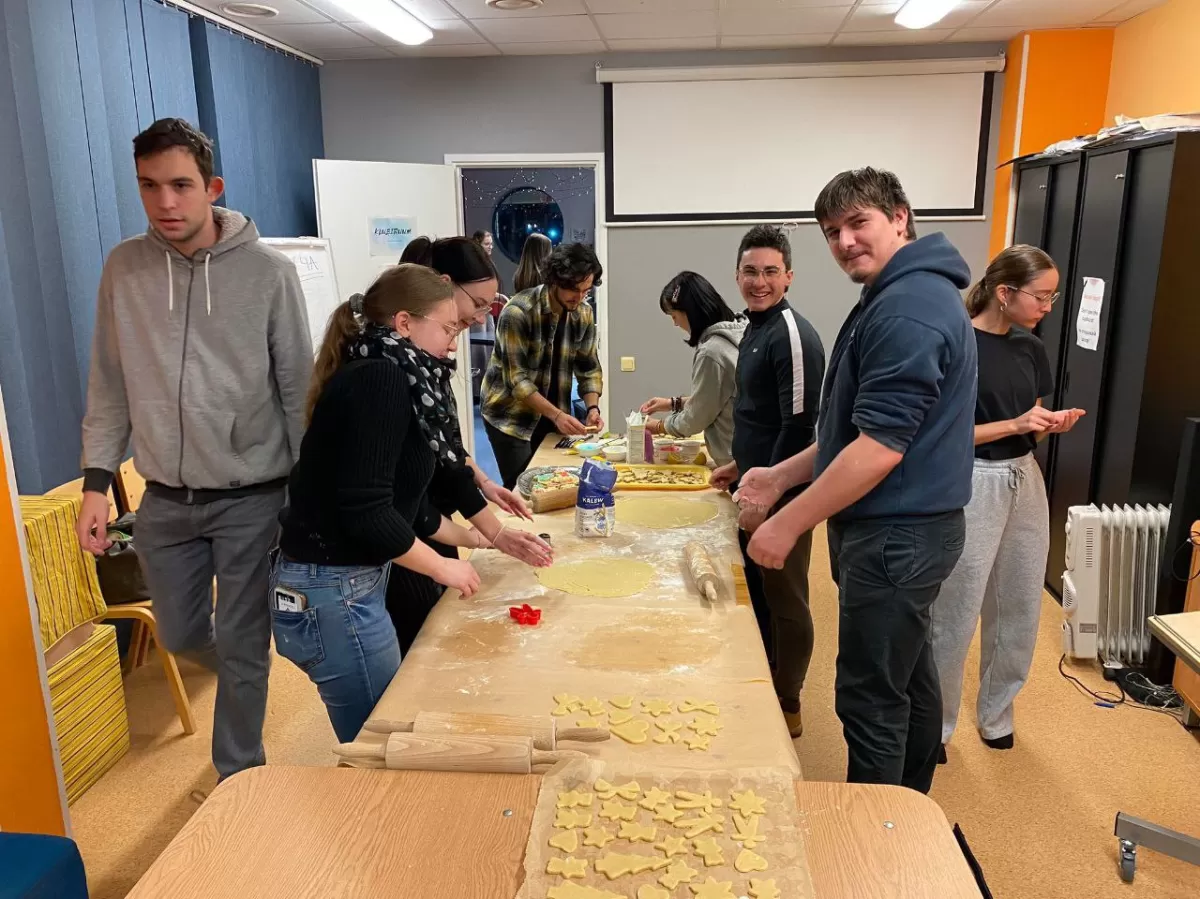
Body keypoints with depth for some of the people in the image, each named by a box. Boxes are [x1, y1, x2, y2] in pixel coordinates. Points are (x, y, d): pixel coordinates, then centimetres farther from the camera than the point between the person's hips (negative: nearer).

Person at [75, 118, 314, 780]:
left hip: (251, 496, -3)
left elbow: (298, 388, -5)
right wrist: (96, 481, 2)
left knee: (242, 645, 5)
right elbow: (109, 385, 6)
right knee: (181, 635, 18)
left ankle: (238, 778, 26)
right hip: (165, 498, 4)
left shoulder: (269, 272, -9)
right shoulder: (123, 268, 0)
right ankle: (240, 668, 52)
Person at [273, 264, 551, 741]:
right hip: (333, 591, -10)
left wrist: (481, 536, 21)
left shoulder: (387, 378, 10)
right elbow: (366, 512, -27)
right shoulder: (379, 379, -19)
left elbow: (405, 501, 17)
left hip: (347, 583, 10)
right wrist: (442, 567, -13)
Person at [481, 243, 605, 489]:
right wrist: (556, 415, -31)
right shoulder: (518, 312, -22)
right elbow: (516, 379, -24)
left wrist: (592, 408, -15)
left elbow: (589, 367, 2)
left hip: (552, 413, 6)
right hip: (511, 416, -5)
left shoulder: (584, 314, -3)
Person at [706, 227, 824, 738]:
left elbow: (798, 427, -22)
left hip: (782, 494, -9)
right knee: (758, 594, 19)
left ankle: (787, 708, 22)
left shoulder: (793, 336, -18)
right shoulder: (757, 328, 11)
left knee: (786, 602, 5)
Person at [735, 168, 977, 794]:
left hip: (895, 536, -11)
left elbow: (879, 448, -25)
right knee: (908, 676, 22)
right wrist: (781, 476, 14)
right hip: (904, 529, 11)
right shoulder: (904, 296, 14)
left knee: (870, 698, 0)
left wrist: (790, 523, -17)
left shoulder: (906, 311, -20)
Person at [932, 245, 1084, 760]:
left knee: (1020, 612, 16)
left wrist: (1053, 426, -6)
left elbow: (1030, 431, 15)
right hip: (973, 487, -7)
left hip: (1025, 483, 7)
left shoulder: (1031, 350, 7)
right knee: (955, 617, 2)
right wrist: (1015, 424, -21)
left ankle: (996, 715, 35)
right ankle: (934, 726, 20)